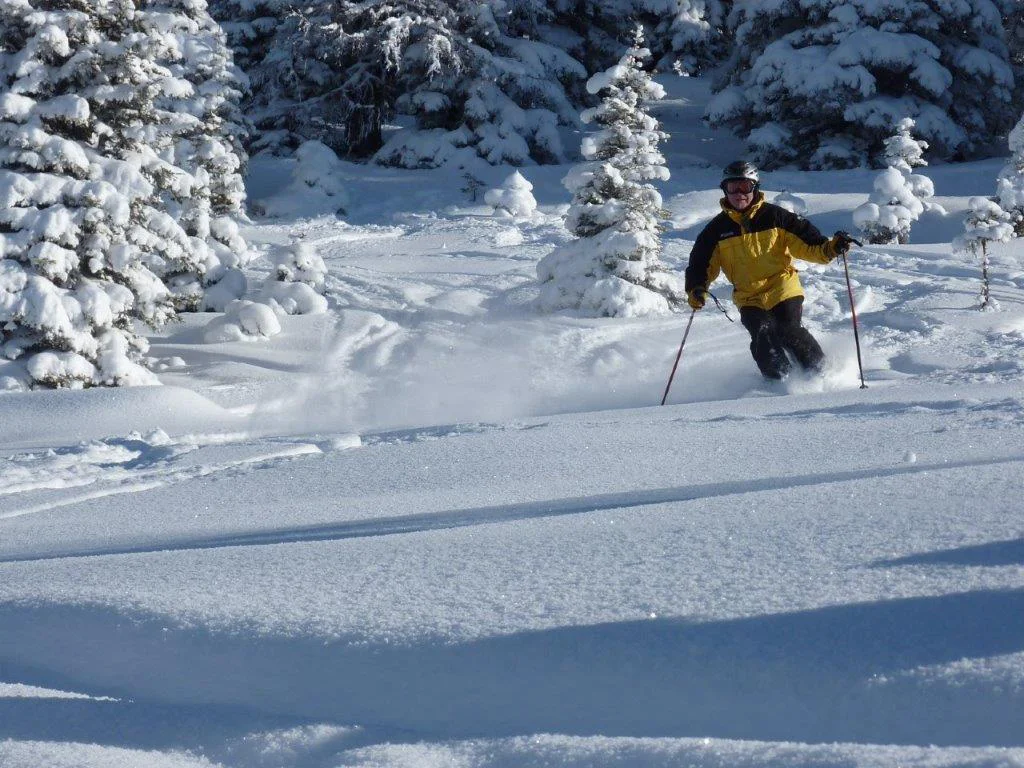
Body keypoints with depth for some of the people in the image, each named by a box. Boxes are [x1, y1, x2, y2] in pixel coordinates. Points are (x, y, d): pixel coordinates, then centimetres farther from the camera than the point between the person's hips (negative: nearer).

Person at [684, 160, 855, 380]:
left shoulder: (775, 217, -2)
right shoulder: (717, 229, 3)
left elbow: (805, 242, -3)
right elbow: (701, 264, 6)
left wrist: (829, 248, -22)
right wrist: (696, 289, -13)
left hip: (783, 289, -2)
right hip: (748, 298, 2)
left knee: (789, 331, -19)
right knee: (763, 338, -18)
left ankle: (820, 371, 2)